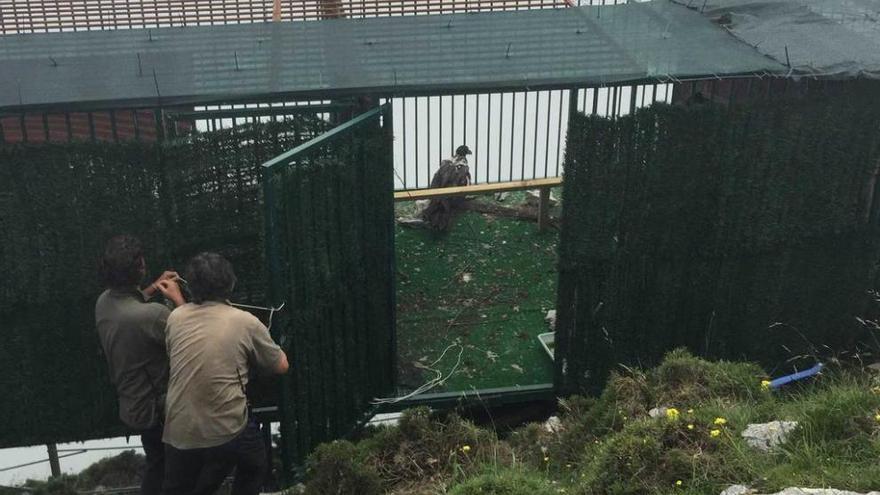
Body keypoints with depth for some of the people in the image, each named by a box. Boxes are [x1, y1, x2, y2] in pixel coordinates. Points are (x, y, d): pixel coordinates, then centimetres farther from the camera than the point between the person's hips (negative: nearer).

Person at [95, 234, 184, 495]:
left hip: (131, 403, 8)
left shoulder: (104, 302, -8)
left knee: (156, 463, 27)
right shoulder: (154, 314, -35)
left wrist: (154, 287, 13)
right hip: (154, 407, -8)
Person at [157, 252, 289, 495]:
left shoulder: (175, 318, 3)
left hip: (178, 434, 3)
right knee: (254, 467, 28)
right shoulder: (246, 322, -7)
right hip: (227, 432, -3)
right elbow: (281, 365, 7)